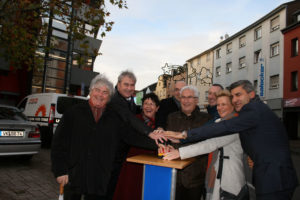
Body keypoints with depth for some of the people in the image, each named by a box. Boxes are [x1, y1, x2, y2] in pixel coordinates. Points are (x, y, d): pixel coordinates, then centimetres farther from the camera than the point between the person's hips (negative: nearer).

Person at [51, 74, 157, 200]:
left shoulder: (115, 118, 4)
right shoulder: (74, 113, 0)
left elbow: (132, 137, 1)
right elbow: (59, 142, -1)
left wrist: (156, 143, -11)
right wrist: (60, 171, -5)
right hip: (74, 178, -1)